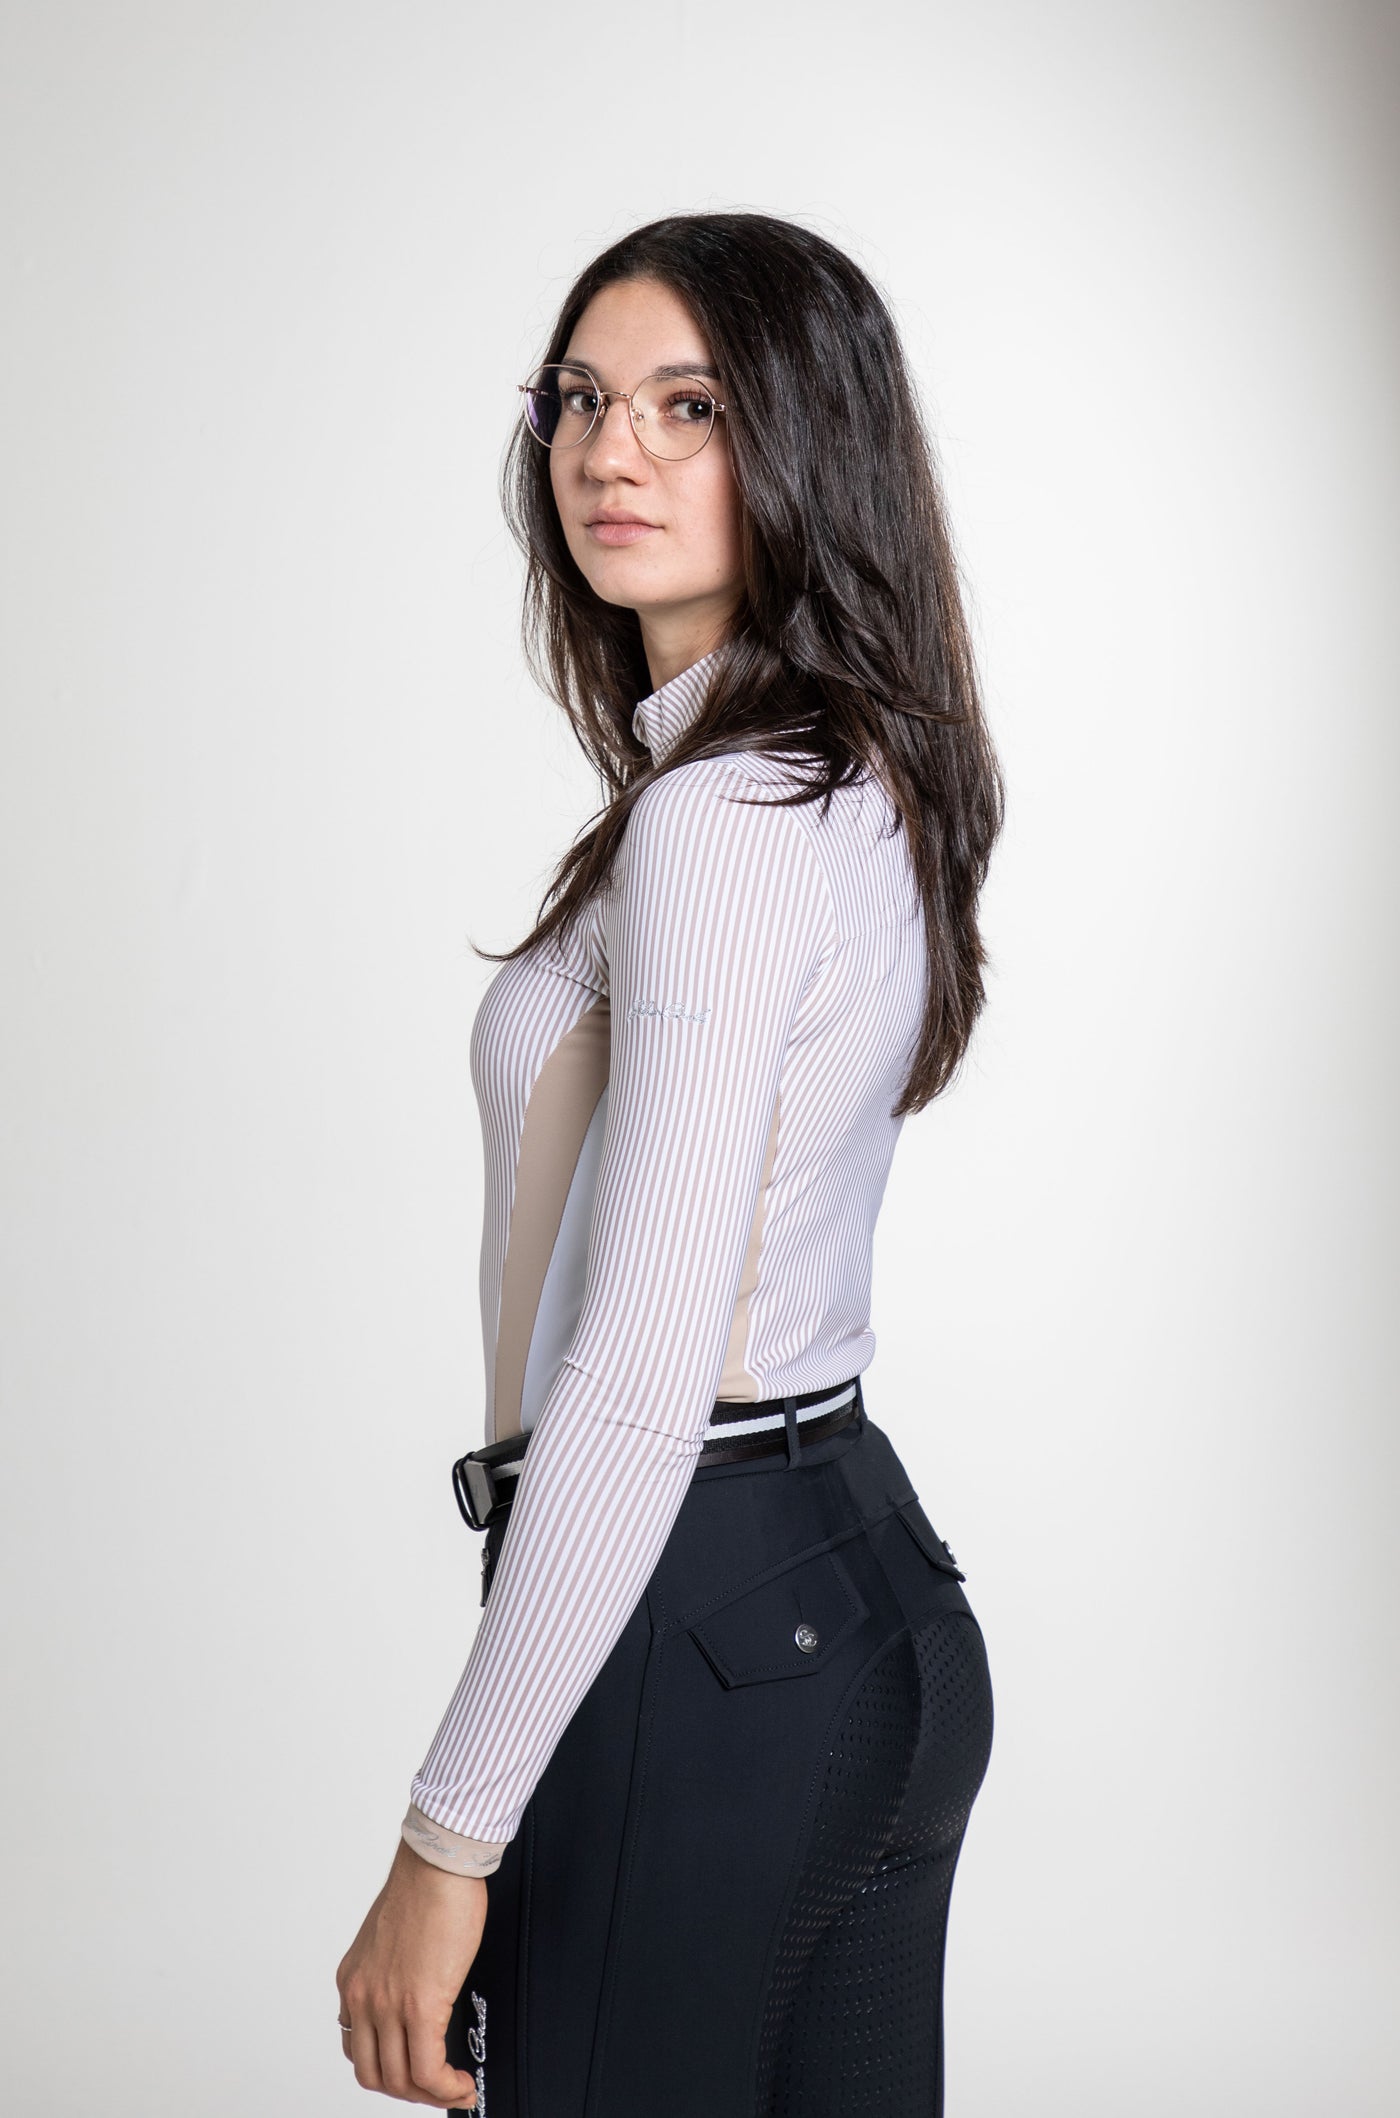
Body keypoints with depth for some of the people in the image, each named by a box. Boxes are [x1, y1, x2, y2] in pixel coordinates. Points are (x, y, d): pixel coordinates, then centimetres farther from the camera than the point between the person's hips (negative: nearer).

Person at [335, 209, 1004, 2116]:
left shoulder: (715, 822, -19)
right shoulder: (874, 788, 11)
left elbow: (639, 1389, -24)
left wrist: (449, 1838, -20)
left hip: (693, 1631, -10)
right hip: (876, 1587, 10)